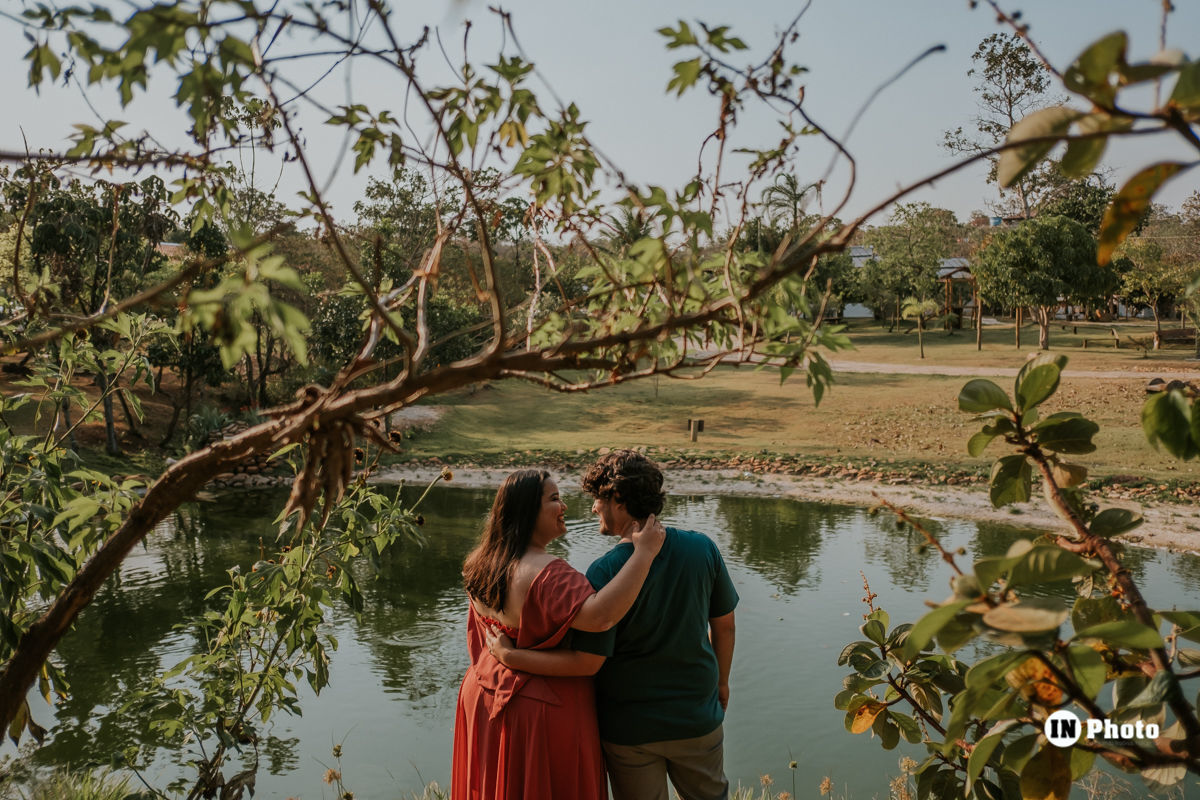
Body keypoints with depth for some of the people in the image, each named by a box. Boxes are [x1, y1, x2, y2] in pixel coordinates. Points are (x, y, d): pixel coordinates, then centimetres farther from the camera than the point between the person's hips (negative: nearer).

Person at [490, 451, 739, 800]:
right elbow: (724, 625, 1)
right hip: (696, 717, 3)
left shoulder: (605, 573, -23)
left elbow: (586, 661, -22)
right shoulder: (703, 549, -11)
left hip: (629, 728, -3)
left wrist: (509, 655, -14)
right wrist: (721, 681, 17)